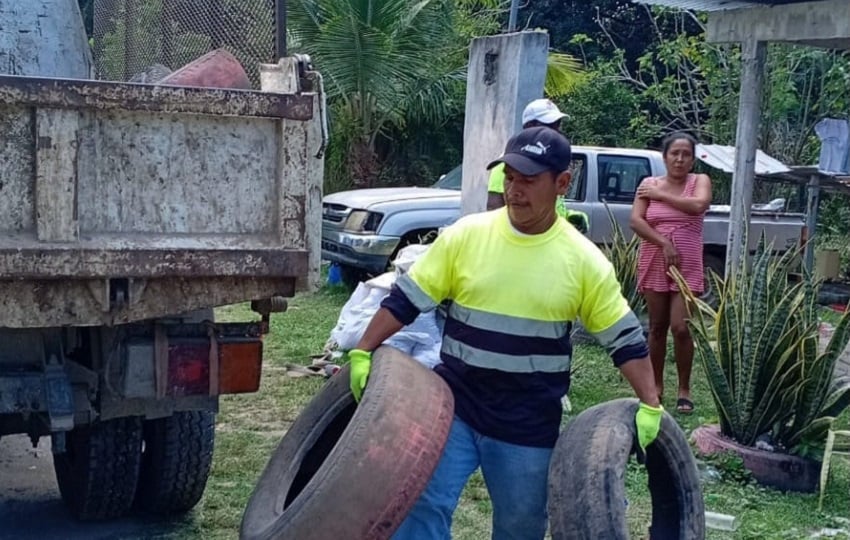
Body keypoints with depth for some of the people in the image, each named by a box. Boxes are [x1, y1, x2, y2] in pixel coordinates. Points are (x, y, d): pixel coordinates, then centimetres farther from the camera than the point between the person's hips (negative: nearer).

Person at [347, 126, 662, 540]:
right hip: (453, 406, 0)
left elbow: (624, 338, 0)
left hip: (530, 425, 0)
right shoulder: (466, 235, -6)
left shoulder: (583, 260, -6)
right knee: (423, 506, -7)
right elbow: (405, 300, -1)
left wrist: (649, 405, -6)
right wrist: (362, 353, -7)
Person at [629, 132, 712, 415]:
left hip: (687, 266, -1)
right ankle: (657, 385, 19)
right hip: (654, 264, 2)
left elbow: (698, 205, -20)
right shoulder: (649, 184, 3)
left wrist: (661, 195, -13)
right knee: (657, 327, 8)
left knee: (681, 327, -8)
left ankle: (684, 390, 4)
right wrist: (664, 244, -17)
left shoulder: (700, 181, 2)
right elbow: (635, 221, -7)